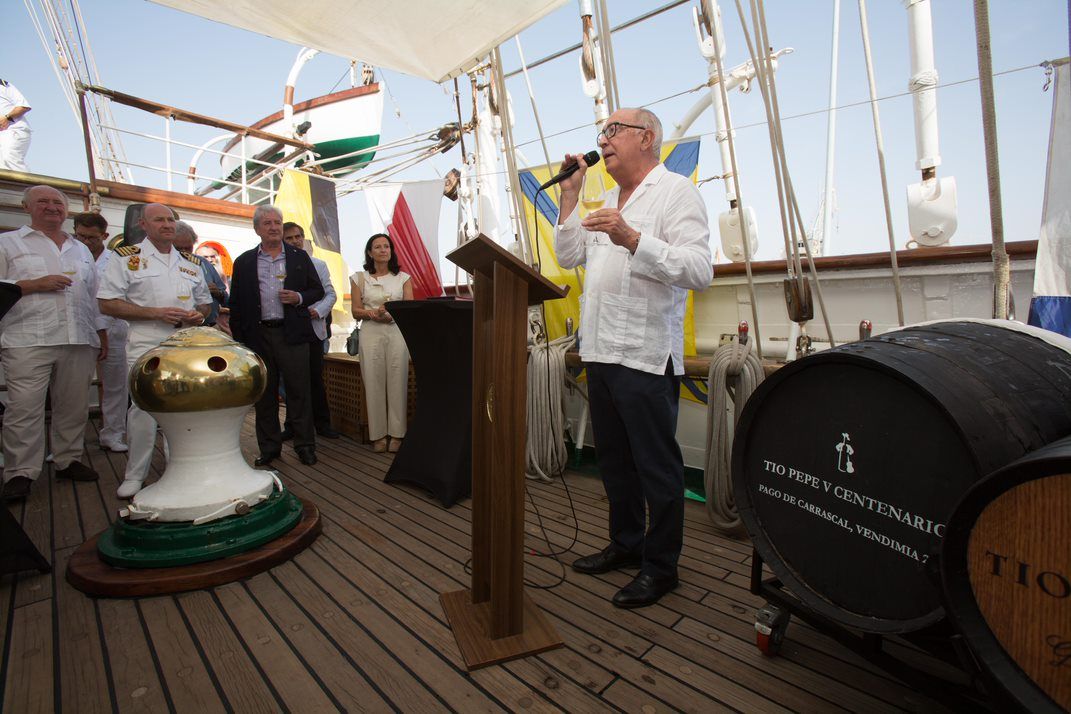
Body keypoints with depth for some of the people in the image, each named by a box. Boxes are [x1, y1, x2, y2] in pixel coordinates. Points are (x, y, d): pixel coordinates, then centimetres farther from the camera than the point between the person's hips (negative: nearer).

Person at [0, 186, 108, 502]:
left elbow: (94, 296, 21)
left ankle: (68, 461, 17)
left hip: (80, 342, 4)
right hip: (28, 342, -4)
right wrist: (35, 284, -12)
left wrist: (102, 335, 17)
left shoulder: (81, 250, 21)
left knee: (74, 407, 7)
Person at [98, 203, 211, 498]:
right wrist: (156, 313, -14)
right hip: (146, 344, -4)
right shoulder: (127, 257, 3)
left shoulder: (190, 262, 17)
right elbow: (107, 304, -4)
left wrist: (199, 314, 0)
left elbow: (205, 301, 24)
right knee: (144, 407, -4)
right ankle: (135, 476, 10)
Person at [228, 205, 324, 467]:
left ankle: (305, 445, 12)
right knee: (264, 394, 9)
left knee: (298, 392, 1)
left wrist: (299, 298, -10)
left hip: (292, 334, -1)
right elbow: (236, 303, 9)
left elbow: (318, 290, 11)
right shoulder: (244, 262, 9)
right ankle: (269, 447, 21)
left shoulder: (300, 257, 8)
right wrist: (239, 338, 3)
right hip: (258, 335, 2)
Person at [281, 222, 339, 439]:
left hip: (315, 328, 1)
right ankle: (292, 425, 19)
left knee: (316, 378, 6)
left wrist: (318, 311, -9)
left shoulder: (318, 264, 9)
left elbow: (330, 293, 7)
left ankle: (322, 423, 17)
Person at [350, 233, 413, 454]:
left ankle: (396, 434, 2)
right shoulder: (360, 278, 13)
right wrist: (372, 313, -12)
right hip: (371, 333, 0)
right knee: (373, 382, -3)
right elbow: (356, 311, 8)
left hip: (397, 331, 0)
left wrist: (392, 313, -14)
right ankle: (378, 435, 4)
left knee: (397, 382, -5)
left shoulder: (403, 278, 13)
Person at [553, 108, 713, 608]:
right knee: (613, 458, 17)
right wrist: (570, 195, 12)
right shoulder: (608, 202, 22)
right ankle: (626, 544, 35)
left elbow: (700, 269, -17)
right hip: (601, 351, 9)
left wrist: (632, 239, -26)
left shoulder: (676, 191, -4)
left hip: (646, 356, -8)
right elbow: (568, 258, 17)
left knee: (656, 465, 2)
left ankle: (660, 566, 20)